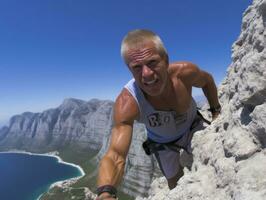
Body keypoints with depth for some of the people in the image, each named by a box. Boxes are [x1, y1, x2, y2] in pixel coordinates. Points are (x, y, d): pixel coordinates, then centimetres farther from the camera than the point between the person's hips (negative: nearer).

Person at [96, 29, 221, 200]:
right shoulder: (126, 103, -42)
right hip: (162, 142, -1)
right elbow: (115, 156, -47)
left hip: (193, 128, 2)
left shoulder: (185, 71, -35)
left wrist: (216, 111, -4)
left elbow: (207, 80, -10)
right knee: (174, 180, 19)